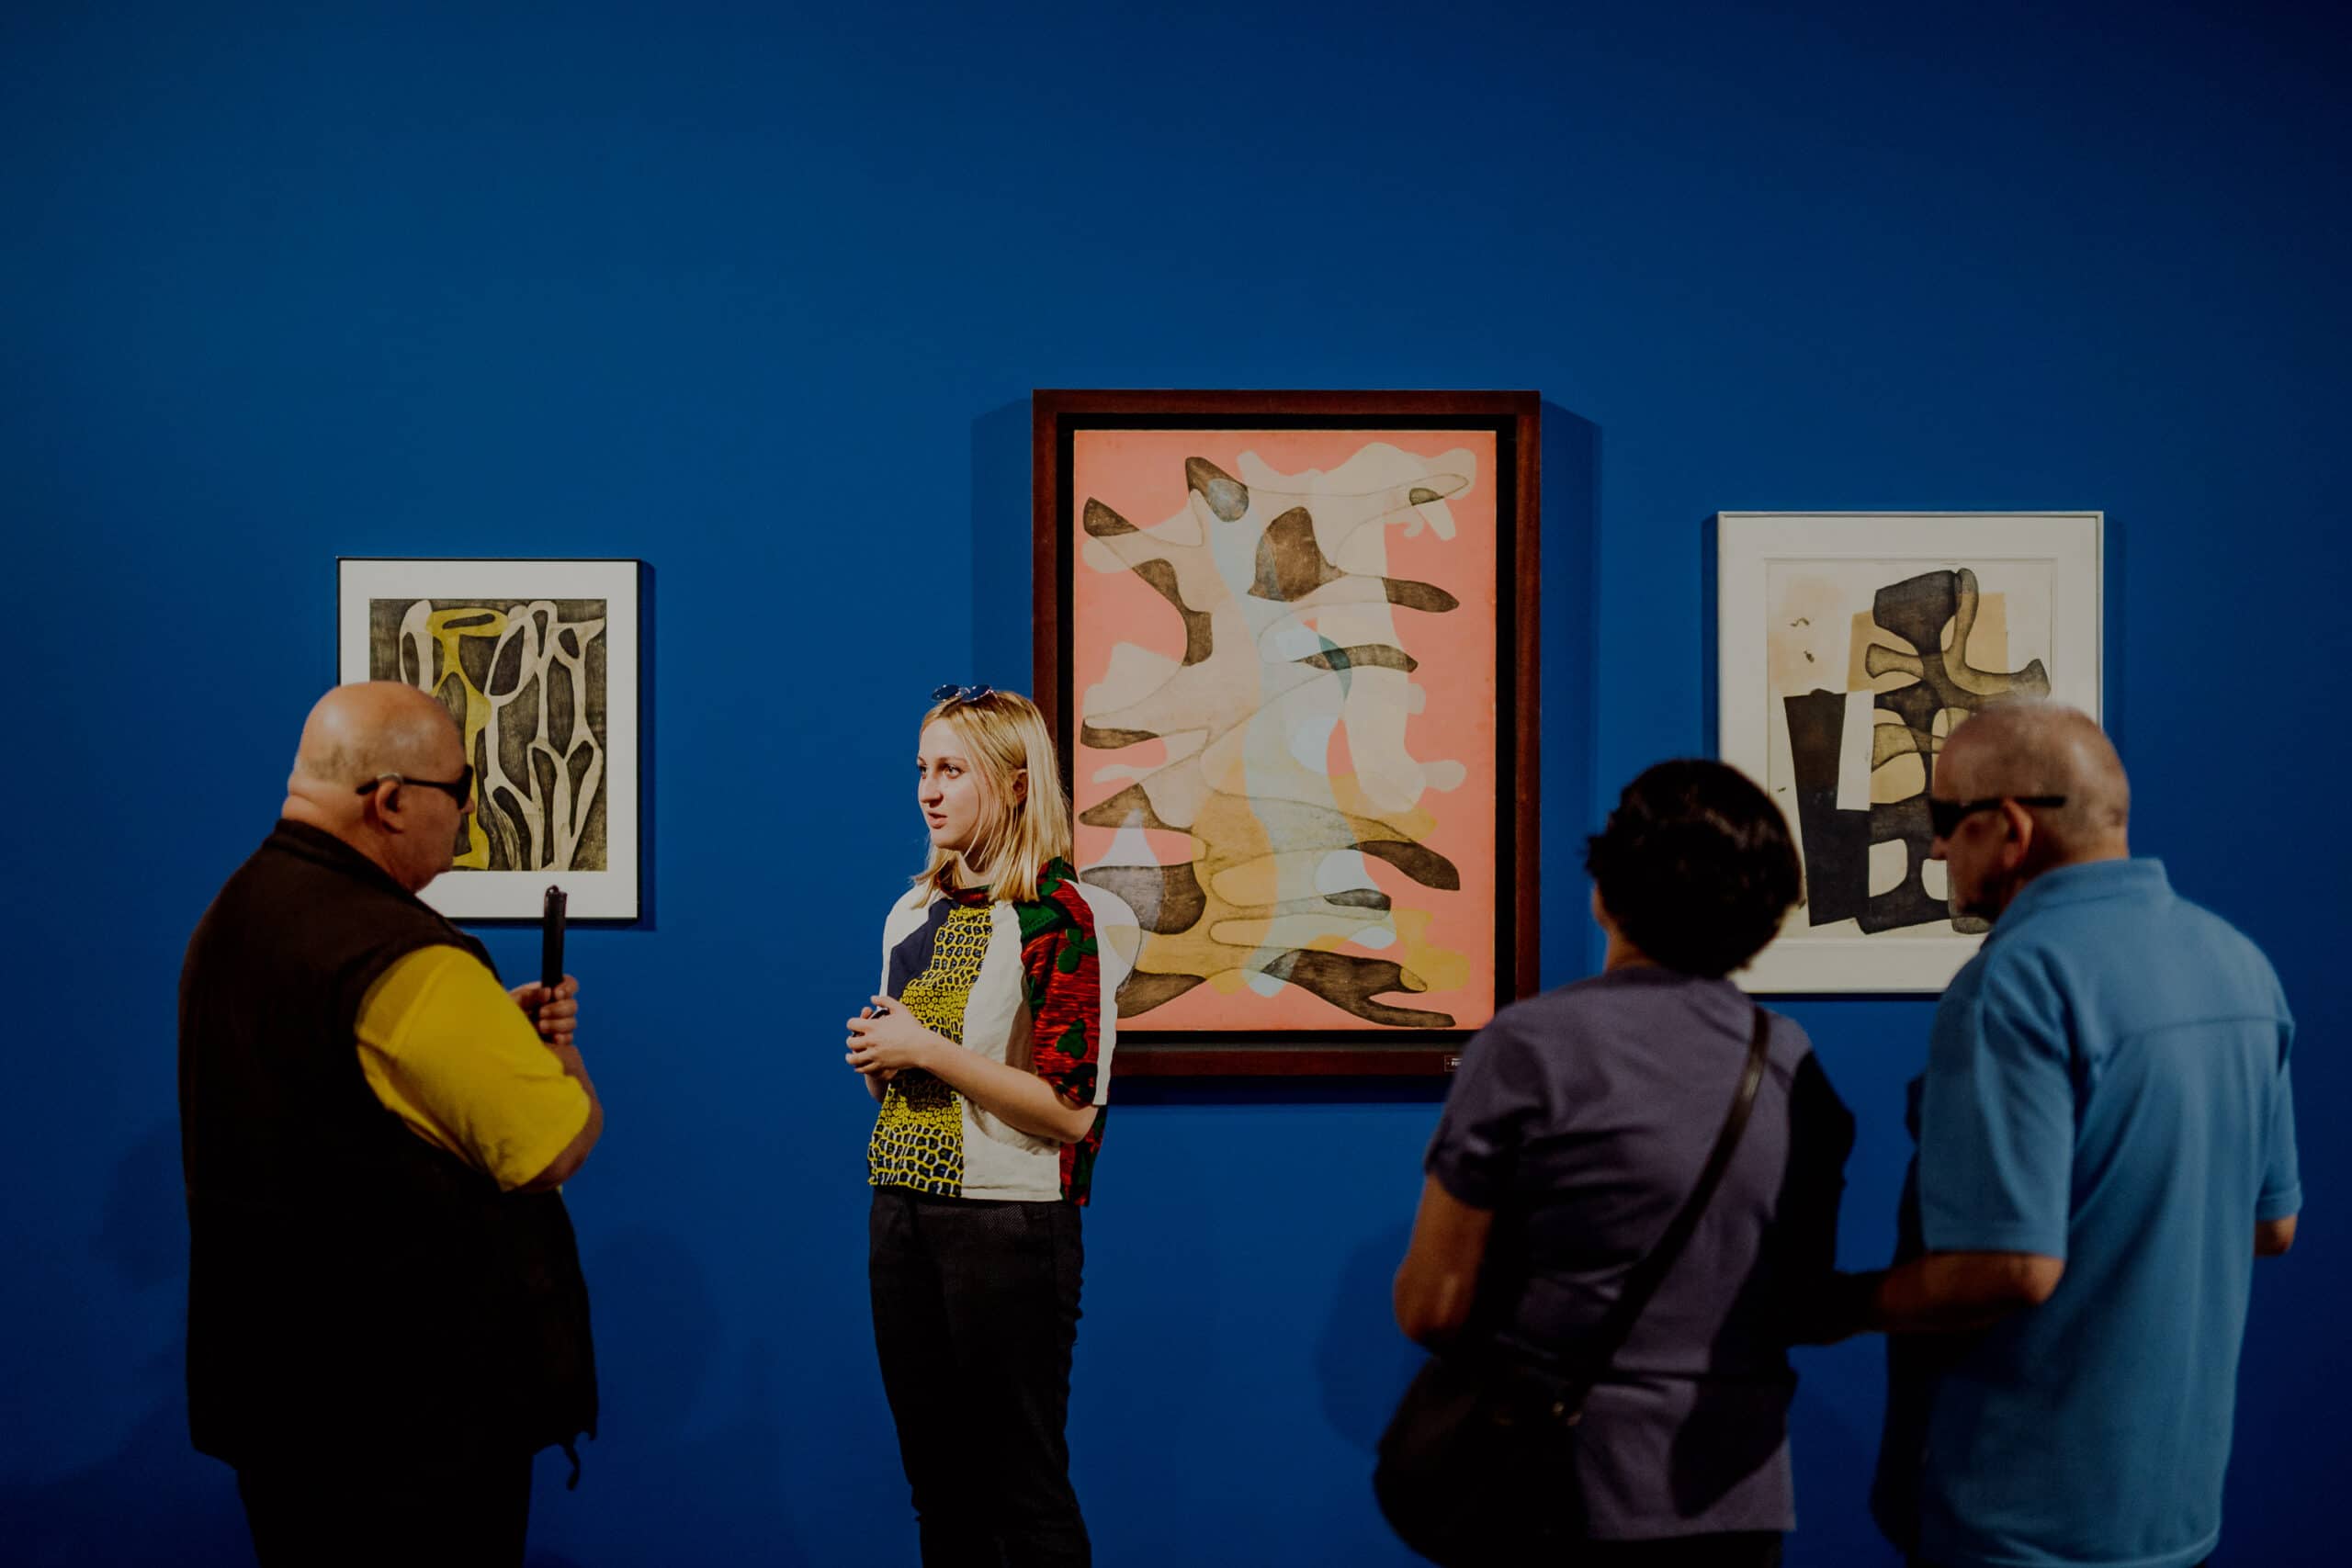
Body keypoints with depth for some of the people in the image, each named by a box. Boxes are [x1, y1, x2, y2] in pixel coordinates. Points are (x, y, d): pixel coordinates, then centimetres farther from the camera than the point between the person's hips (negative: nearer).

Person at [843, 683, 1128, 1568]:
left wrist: (927, 1049, -16)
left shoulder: (1057, 915, -12)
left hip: (1008, 1223, -7)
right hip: (901, 1214, 7)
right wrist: (875, 1056, 0)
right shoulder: (912, 914, 11)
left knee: (1025, 1488, 4)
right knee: (937, 1481, 15)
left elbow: (1068, 1109, -18)